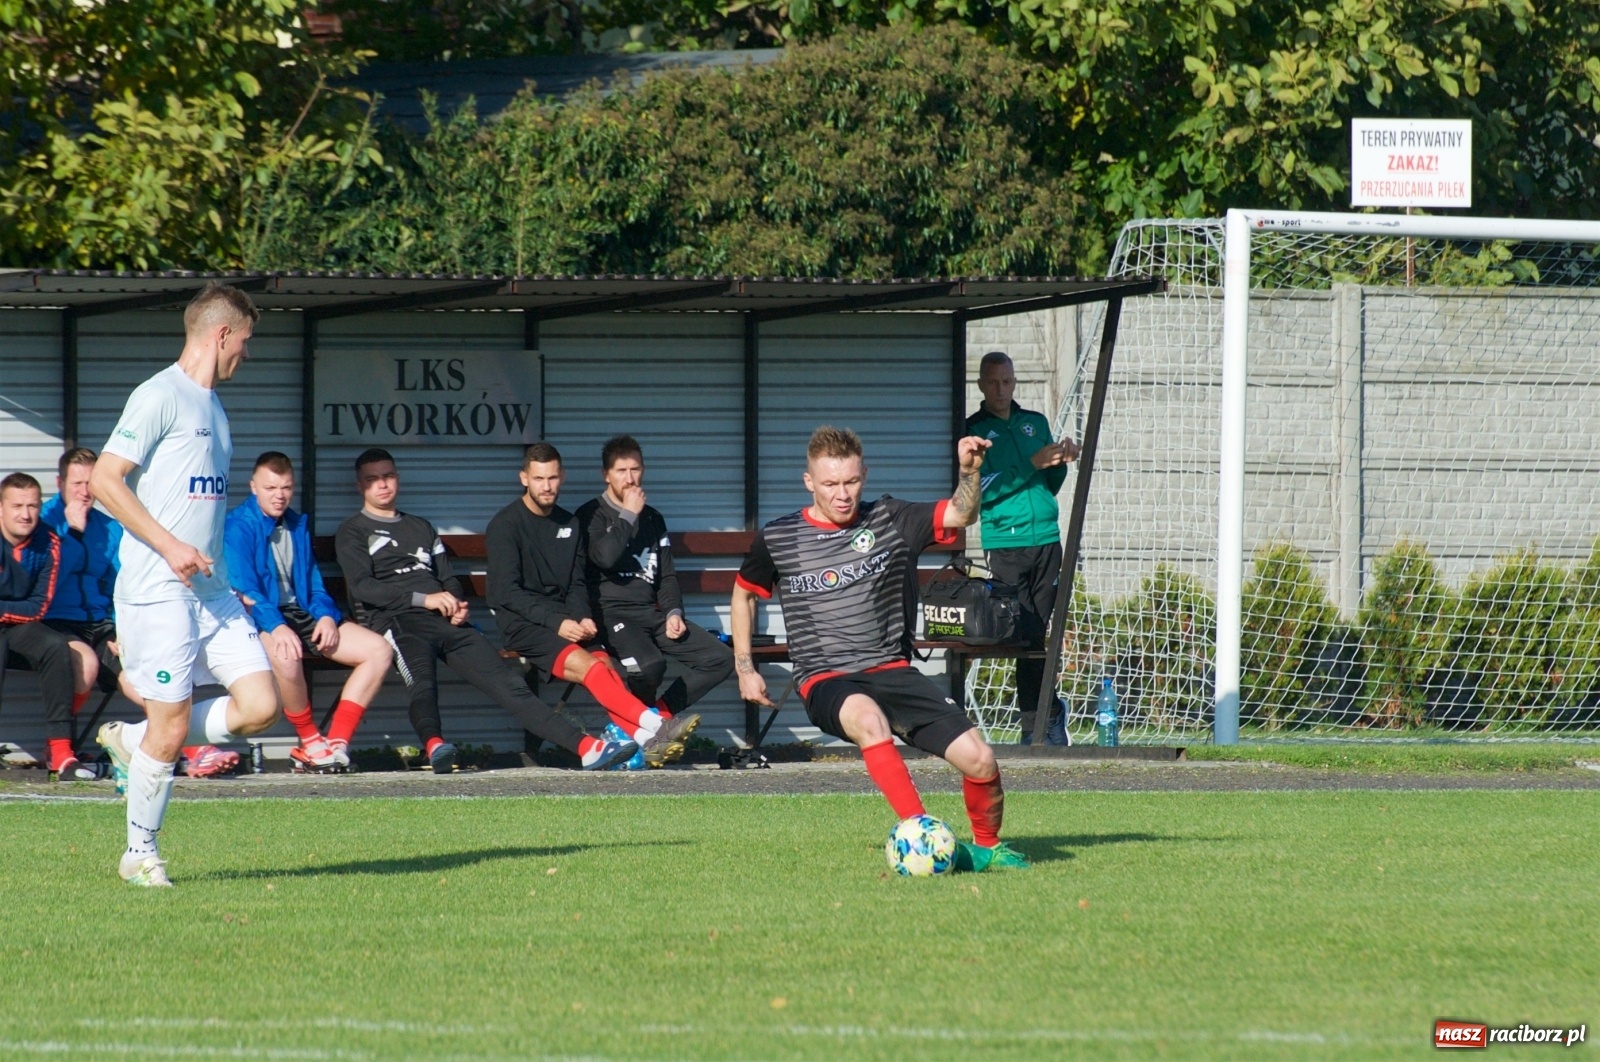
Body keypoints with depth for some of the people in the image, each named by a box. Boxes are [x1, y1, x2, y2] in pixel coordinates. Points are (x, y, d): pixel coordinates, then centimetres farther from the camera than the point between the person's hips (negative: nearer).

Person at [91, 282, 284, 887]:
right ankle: (140, 855, 11)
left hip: (212, 589, 8)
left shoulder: (212, 406, 18)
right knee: (170, 728, -6)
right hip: (158, 590, -8)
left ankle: (132, 741, 14)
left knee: (260, 706, -3)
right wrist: (169, 546, -19)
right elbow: (104, 481, -15)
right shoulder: (160, 397, -9)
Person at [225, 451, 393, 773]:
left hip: (300, 614, 8)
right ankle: (310, 742, -18)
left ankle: (336, 744, -15)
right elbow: (244, 591, -17)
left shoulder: (297, 525, 17)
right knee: (286, 657, -42)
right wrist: (276, 627, -33)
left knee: (379, 651, -8)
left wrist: (326, 615, -3)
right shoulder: (238, 527, -7)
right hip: (261, 620, -8)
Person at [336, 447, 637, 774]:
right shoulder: (353, 533, 14)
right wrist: (423, 599, -12)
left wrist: (457, 604, 3)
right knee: (422, 680, -38)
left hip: (448, 624, 5)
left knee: (506, 682, -10)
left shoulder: (421, 528, 33)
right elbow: (361, 587, -2)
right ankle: (434, 745, -65)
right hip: (395, 622, -5)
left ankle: (585, 746, -22)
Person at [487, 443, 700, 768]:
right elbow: (507, 593, -10)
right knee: (586, 664, -29)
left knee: (605, 665, -23)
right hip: (521, 623, -5)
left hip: (565, 623, 5)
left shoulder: (570, 524, 16)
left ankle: (645, 740, -42)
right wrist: (557, 623, -18)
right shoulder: (506, 525, -3)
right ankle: (653, 723, -42)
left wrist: (583, 618, -6)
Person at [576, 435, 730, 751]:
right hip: (612, 613, -7)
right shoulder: (592, 515, 2)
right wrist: (629, 515, -7)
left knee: (720, 659, -10)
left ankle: (658, 715, -9)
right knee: (650, 664, -36)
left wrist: (673, 612, 3)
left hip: (653, 614, 7)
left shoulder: (653, 520, 21)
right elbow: (605, 557, -18)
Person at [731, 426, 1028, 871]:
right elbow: (744, 593, 20)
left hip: (893, 670, 3)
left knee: (979, 759, -11)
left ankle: (986, 846, 19)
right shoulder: (777, 539, 3)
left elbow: (960, 514, -6)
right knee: (868, 719, -40)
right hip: (826, 681, -3)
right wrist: (745, 668, 16)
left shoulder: (890, 521, 5)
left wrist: (969, 471, -26)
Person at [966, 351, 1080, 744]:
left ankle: (1034, 718, 10)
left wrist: (1060, 464, 0)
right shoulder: (973, 430, 2)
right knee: (1027, 633, -9)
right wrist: (1033, 463, -16)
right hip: (1006, 544, -4)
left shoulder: (1036, 423, 16)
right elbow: (983, 490, -10)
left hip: (1046, 540, 4)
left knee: (1037, 632, 4)